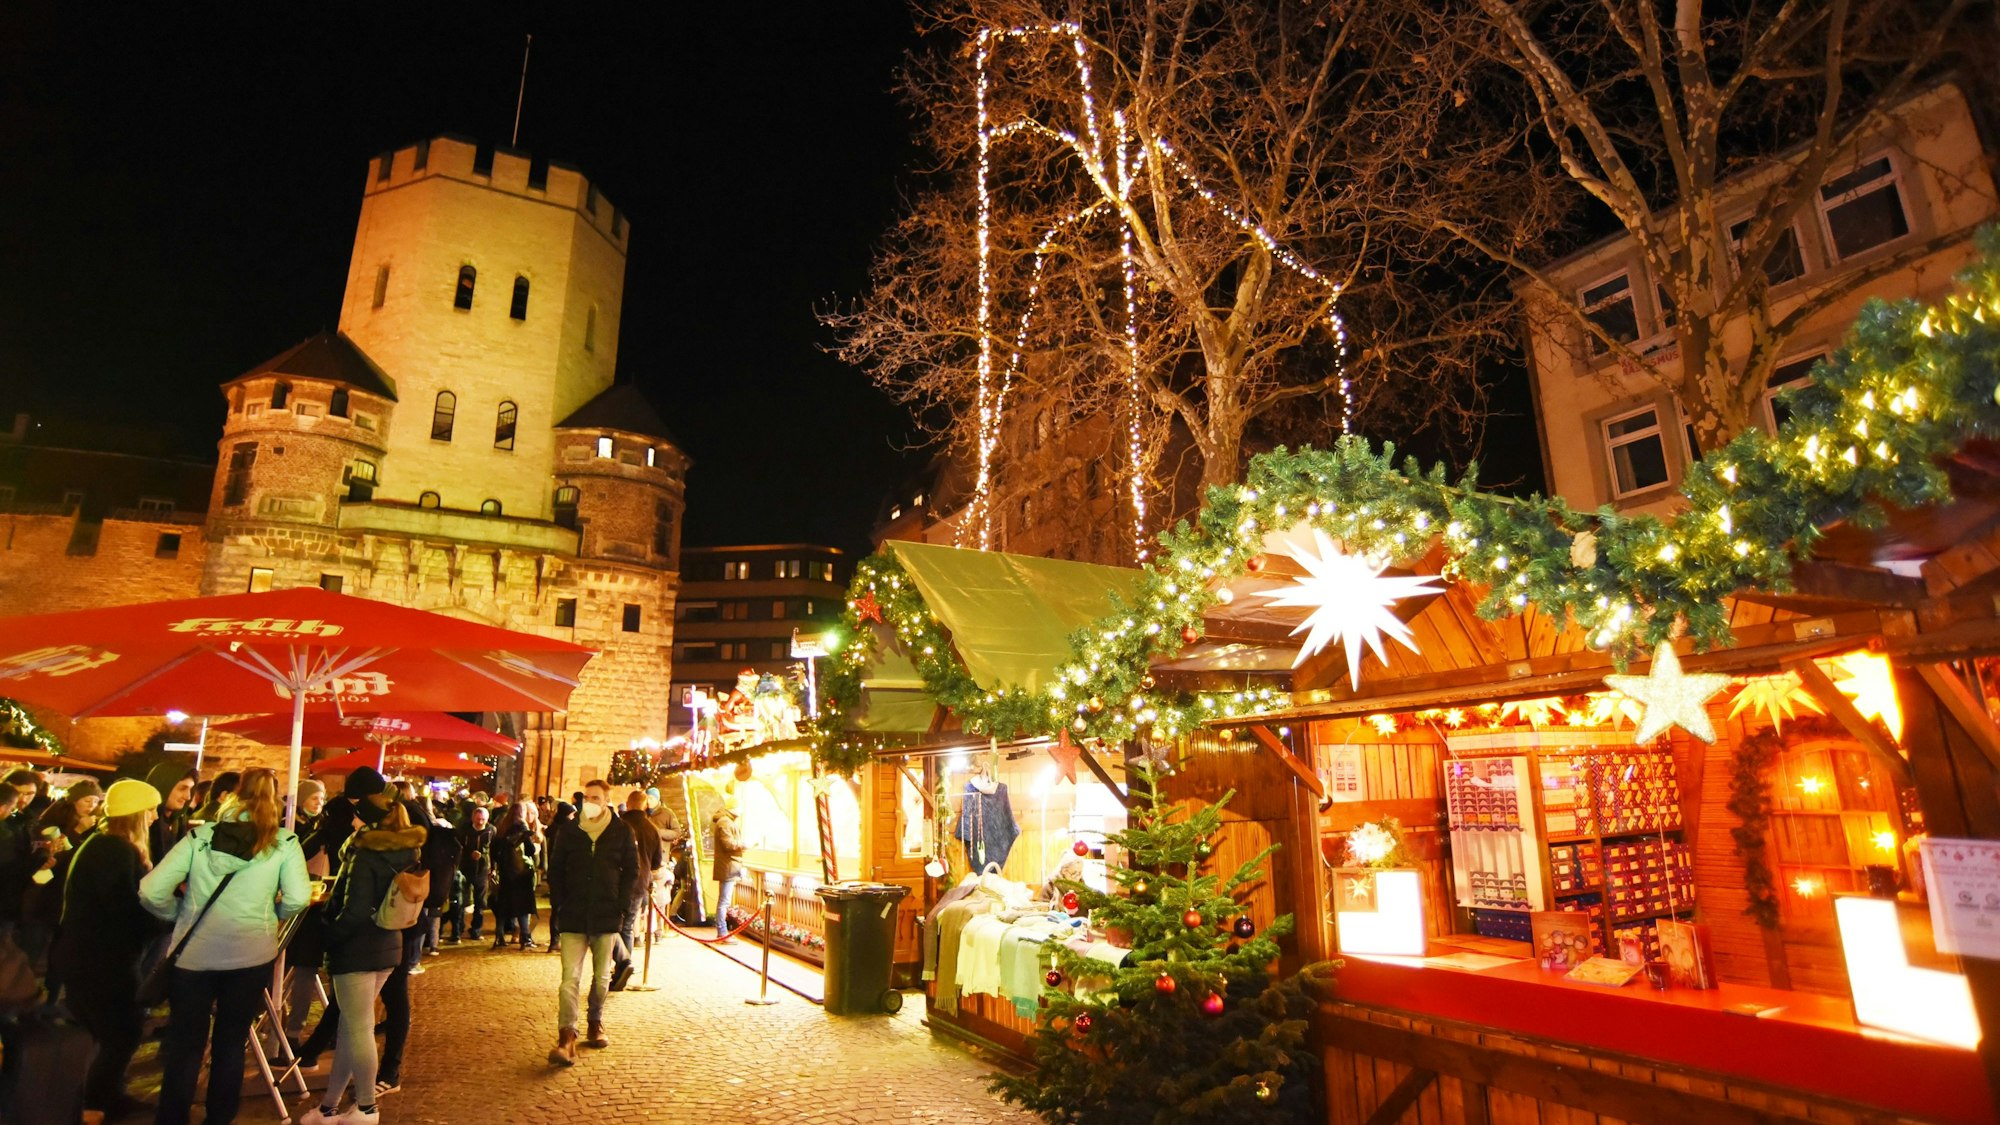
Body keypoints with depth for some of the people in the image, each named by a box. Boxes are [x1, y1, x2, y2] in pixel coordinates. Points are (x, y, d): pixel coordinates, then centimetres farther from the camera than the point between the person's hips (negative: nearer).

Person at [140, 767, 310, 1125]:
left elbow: (151, 891, -7)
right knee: (230, 1045, 17)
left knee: (184, 1045, 15)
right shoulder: (284, 842, -4)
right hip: (251, 954, 0)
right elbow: (297, 899, -12)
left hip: (194, 952, 1)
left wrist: (181, 915, 11)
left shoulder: (200, 835, -1)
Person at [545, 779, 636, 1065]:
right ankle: (566, 1040, -11)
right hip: (573, 916, 0)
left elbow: (631, 871, 4)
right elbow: (555, 870, 7)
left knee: (601, 977, 12)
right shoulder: (568, 830, 3)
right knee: (570, 978, -9)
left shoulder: (621, 831, 0)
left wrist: (621, 905, -5)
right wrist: (559, 906, -2)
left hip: (606, 916, 0)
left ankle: (595, 1024, 31)